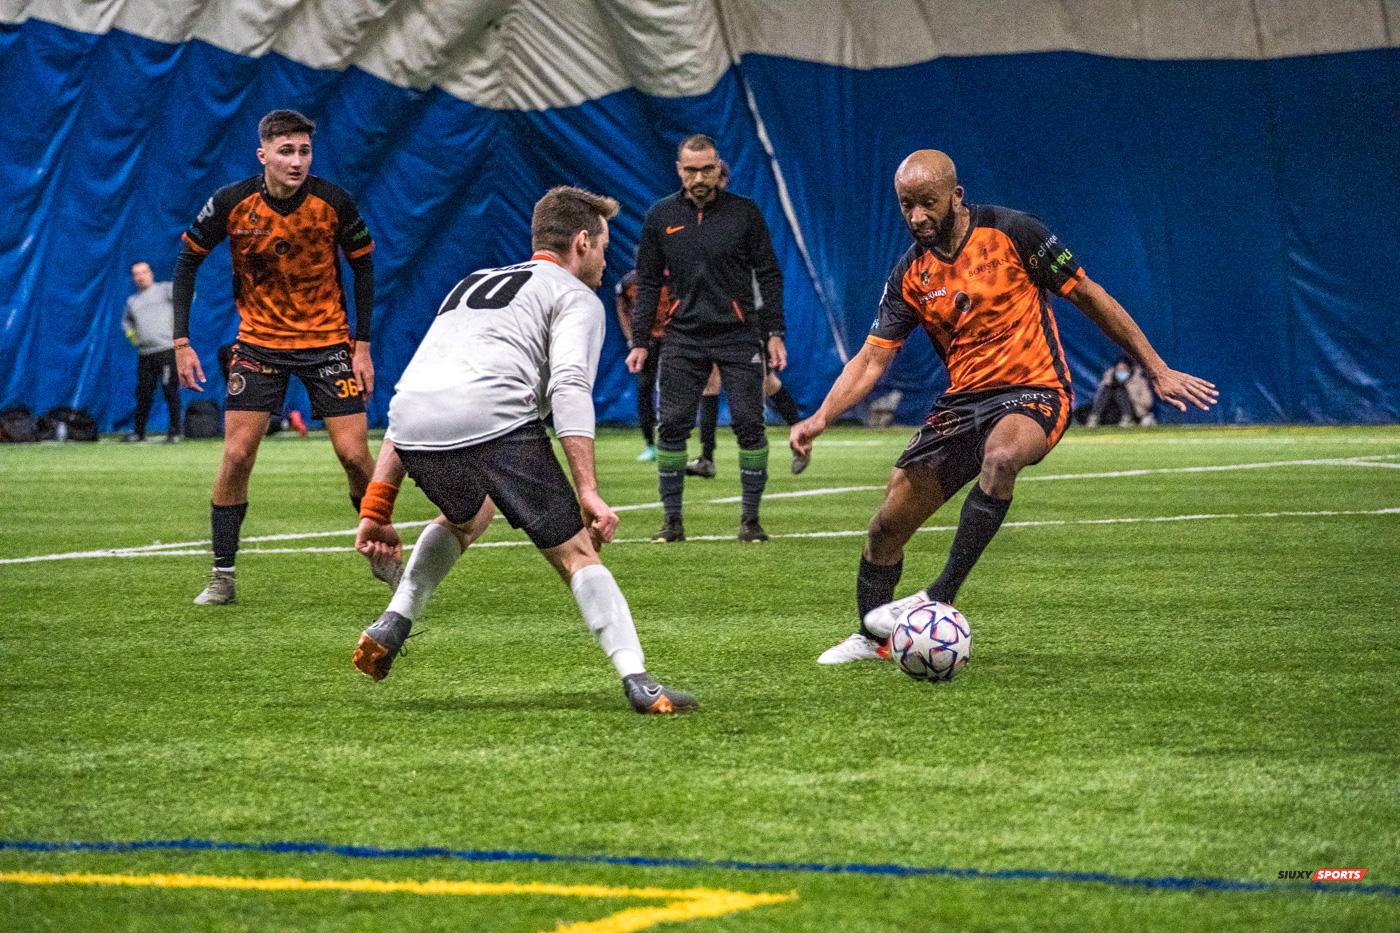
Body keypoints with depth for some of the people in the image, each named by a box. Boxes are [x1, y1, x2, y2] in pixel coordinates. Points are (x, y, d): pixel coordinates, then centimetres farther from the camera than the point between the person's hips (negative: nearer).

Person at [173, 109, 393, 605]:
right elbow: (188, 261, -2)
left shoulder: (333, 203, -14)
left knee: (355, 454, -6)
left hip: (328, 341, 0)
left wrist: (362, 346, -6)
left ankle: (383, 554, 17)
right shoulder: (231, 204, -14)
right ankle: (222, 576, 4)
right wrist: (182, 342, -7)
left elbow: (363, 266, -2)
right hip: (258, 340, 0)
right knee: (237, 455, -8)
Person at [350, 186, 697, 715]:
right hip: (493, 422, -6)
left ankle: (391, 627, 23)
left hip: (412, 431, 6)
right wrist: (588, 492, -11)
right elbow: (569, 387, -4)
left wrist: (377, 507, 31)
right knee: (577, 553, 4)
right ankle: (637, 682, -8)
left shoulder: (470, 284, 37)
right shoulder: (576, 297, 17)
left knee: (466, 517, 36)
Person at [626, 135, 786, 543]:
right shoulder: (661, 216, 6)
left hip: (738, 336, -1)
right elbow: (647, 283, 11)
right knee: (672, 426, -4)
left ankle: (750, 518, 5)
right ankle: (672, 520, 5)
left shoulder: (744, 212, 2)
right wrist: (639, 341, 5)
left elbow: (769, 275, 6)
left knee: (749, 425, -6)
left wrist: (775, 332, -1)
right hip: (683, 338, 1)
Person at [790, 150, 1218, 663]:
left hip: (1035, 393, -5)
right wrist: (820, 418, -13)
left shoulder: (1011, 233, -9)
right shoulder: (910, 275, 3)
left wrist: (1158, 370, -2)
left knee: (1000, 457, -39)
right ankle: (871, 638, 27)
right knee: (887, 525, 2)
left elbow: (1089, 297, -3)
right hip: (961, 401, 5)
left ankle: (941, 598, -35)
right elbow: (872, 358, 3)